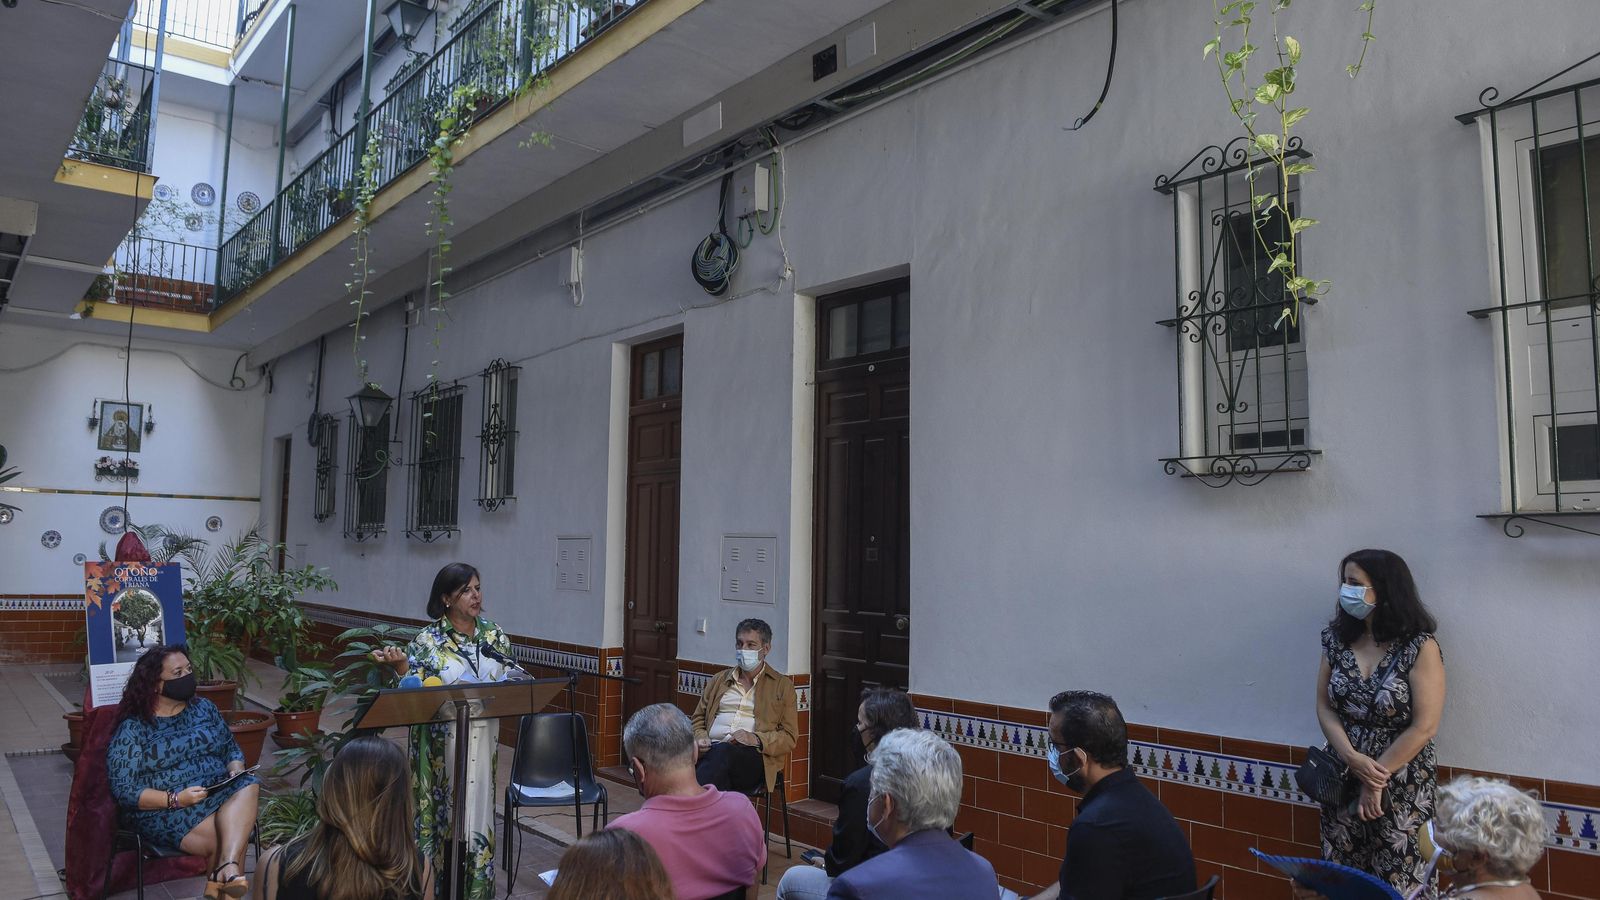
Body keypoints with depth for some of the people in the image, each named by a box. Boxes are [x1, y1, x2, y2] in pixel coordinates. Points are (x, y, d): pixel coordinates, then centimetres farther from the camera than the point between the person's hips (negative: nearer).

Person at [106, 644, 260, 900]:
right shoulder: (132, 729, -3)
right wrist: (176, 799, -22)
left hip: (221, 795, 4)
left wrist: (236, 773, -5)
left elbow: (232, 749, 18)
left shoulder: (203, 708, 12)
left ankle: (228, 867, -45)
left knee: (247, 786, -32)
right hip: (165, 811, -4)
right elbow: (125, 791, -9)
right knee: (232, 835, -31)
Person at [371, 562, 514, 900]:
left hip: (482, 743, 3)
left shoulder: (495, 636, 4)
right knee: (439, 813, 3)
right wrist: (400, 664, -24)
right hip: (440, 746, -3)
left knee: (476, 814, 8)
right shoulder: (427, 641, -7)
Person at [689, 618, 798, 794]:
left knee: (723, 752, -40)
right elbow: (697, 720, 28)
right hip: (712, 751, 3)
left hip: (754, 756, -2)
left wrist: (756, 739, -9)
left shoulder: (782, 685, 17)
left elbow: (789, 738, 9)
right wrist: (700, 739, 3)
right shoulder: (718, 680, 28)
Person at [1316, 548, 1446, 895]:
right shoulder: (1338, 640, 2)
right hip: (1343, 781, 4)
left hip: (1400, 789, -4)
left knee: (1396, 883, 6)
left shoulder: (1420, 647, -12)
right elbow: (1324, 708, 2)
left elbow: (1424, 727, -14)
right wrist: (1353, 759, -14)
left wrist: (1376, 781, -13)